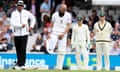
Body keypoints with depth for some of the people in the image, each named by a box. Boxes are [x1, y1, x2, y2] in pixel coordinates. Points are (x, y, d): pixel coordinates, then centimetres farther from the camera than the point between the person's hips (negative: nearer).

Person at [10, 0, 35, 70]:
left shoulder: (26, 13, 5)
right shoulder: (14, 13, 2)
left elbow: (33, 18, 20)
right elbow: (13, 23, -11)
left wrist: (31, 26, 9)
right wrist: (21, 25, -18)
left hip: (24, 33, -1)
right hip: (16, 34, 1)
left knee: (23, 49, -11)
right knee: (18, 50, 6)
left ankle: (22, 64, -11)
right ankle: (19, 64, 19)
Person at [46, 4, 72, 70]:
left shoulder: (68, 15, -1)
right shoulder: (55, 15, 1)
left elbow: (68, 26, -3)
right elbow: (52, 24, 9)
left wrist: (63, 34, -15)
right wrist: (49, 33, 0)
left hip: (63, 35, 1)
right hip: (54, 33, -1)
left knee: (62, 51, -1)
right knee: (50, 49, -19)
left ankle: (59, 67, 7)